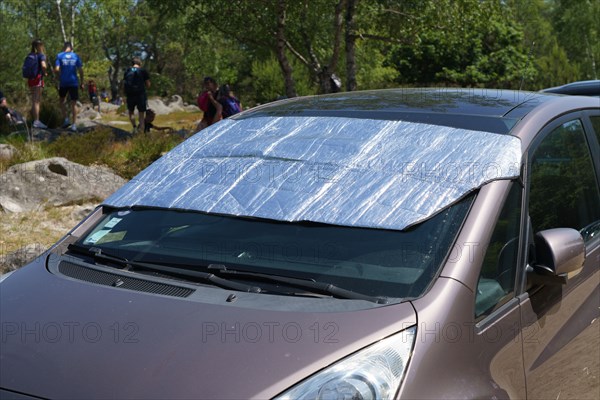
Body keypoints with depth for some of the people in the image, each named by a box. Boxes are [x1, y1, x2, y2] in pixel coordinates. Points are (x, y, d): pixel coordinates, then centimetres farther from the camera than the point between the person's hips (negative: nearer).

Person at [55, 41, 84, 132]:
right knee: (74, 103, 3)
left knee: (62, 100, 21)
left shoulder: (59, 56, -1)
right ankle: (74, 125, -1)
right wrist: (82, 83, 5)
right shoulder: (76, 56, 2)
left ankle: (66, 119, 8)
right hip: (74, 82, 0)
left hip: (63, 82, 0)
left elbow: (56, 69, -10)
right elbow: (80, 70, -1)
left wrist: (60, 74, 10)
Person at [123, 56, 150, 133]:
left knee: (131, 112, 19)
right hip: (141, 95, -2)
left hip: (130, 96, 2)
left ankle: (134, 127, -2)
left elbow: (124, 85, 6)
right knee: (141, 114, 6)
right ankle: (141, 130, 2)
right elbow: (148, 86, 0)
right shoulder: (143, 71, -1)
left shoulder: (127, 71, 6)